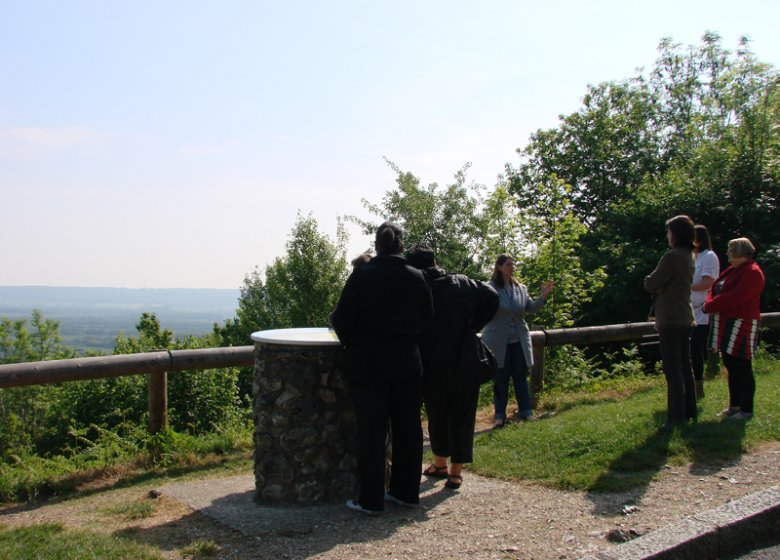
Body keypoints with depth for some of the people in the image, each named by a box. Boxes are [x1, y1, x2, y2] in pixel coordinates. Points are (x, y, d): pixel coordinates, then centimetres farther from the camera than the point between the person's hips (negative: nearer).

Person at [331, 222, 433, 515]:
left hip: (368, 362, -3)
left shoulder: (362, 275, -11)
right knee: (407, 427, 13)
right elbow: (427, 318, 7)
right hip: (407, 363, 4)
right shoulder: (417, 278, 0)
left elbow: (342, 319, -9)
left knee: (371, 429, 3)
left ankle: (371, 499, 8)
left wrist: (352, 343, 10)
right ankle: (406, 491, 24)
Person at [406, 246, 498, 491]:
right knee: (462, 416, 9)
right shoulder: (462, 283, 0)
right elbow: (491, 298, -2)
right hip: (465, 366, 2)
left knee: (436, 414, 16)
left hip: (433, 367, -2)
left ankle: (440, 463, 28)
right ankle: (456, 470, 10)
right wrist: (474, 326, 4)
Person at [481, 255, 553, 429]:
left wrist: (543, 296, -9)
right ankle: (500, 416, 11)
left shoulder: (521, 289, 6)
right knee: (500, 378, 4)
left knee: (521, 376, 10)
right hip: (498, 341, -4)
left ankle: (526, 412, 18)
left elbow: (531, 308, 7)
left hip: (519, 340, 4)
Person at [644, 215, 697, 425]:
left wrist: (650, 278, 4)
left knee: (673, 370, -4)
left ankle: (676, 416, -1)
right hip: (685, 319, 9)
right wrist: (659, 284, 1)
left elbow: (651, 285, -16)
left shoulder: (673, 256, -18)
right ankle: (689, 411, 23)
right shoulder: (689, 256, 11)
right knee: (685, 368, 15)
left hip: (671, 321, -9)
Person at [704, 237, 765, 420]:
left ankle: (747, 410, 5)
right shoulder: (732, 271, 16)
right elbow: (715, 289, 14)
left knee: (742, 369, -3)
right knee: (731, 367, 15)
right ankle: (734, 406, 25)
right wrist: (710, 303, -8)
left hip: (741, 326, -9)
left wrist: (711, 306, -16)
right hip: (726, 325, 9)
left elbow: (735, 297, -24)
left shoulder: (752, 273, -14)